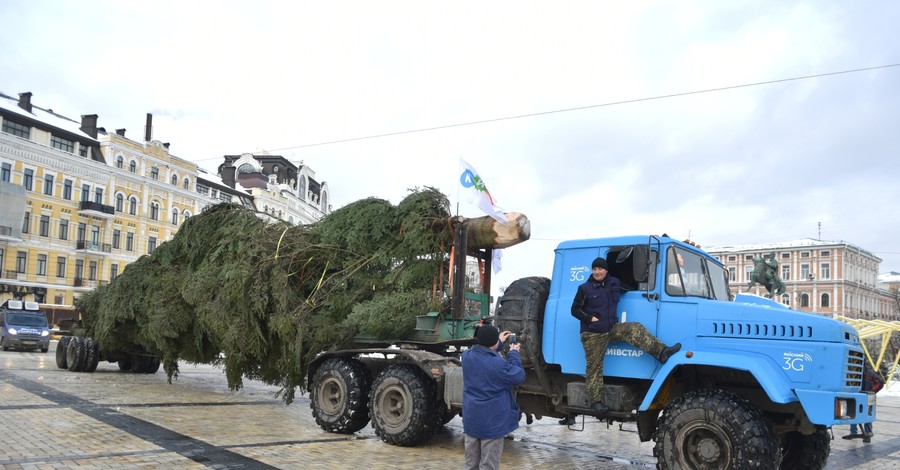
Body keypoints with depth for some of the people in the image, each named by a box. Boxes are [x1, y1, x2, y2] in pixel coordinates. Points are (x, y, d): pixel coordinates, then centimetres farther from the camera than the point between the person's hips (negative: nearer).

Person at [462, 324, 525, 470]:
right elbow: (519, 377, -7)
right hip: (492, 422, -6)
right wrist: (514, 354, 3)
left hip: (471, 420, 6)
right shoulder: (499, 364, -22)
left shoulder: (467, 356, -3)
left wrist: (499, 342, 23)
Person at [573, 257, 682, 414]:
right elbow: (575, 310, -5)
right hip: (592, 335, -4)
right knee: (594, 368, -2)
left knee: (634, 329, -22)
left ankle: (661, 351, -30)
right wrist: (590, 318, -16)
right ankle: (596, 401, 4)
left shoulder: (614, 283, 7)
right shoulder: (585, 288, -6)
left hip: (612, 328, 4)